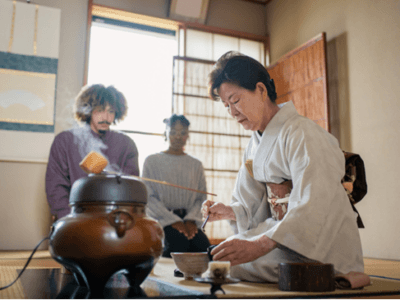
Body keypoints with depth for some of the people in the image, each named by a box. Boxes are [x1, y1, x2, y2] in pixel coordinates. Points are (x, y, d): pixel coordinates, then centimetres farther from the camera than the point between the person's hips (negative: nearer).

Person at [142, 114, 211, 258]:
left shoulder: (196, 165, 18)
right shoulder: (152, 161, 8)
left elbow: (201, 198, 10)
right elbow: (149, 197, -1)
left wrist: (191, 220, -10)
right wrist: (173, 220, -13)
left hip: (188, 219, 3)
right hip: (162, 219, -2)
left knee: (203, 244, -29)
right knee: (178, 242, -34)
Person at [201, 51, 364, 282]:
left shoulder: (301, 133, -17)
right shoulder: (257, 142, 10)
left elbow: (314, 206, -29)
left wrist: (260, 245, -38)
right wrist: (230, 212, -4)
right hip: (281, 234, 7)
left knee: (232, 265, -23)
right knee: (219, 258, -8)